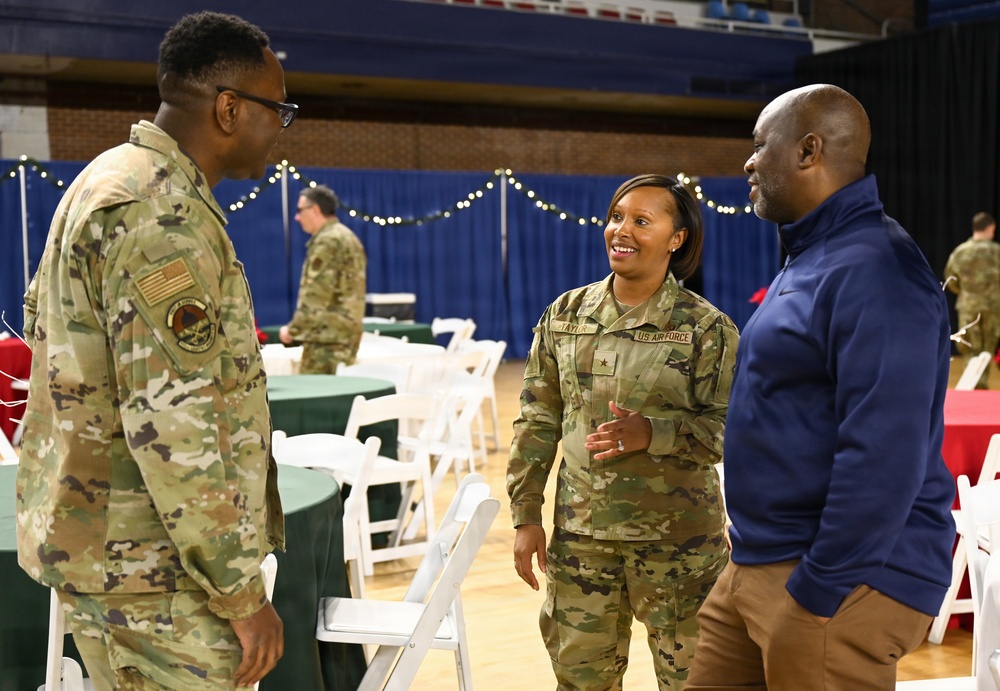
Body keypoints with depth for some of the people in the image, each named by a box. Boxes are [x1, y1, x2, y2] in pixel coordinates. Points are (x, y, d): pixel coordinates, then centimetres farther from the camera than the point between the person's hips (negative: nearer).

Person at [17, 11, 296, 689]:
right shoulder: (162, 214, -21)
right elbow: (170, 424, -26)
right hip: (146, 561, -10)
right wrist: (242, 592, -20)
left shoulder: (110, 177, 12)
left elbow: (41, 319, 23)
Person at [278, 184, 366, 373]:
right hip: (347, 334, 10)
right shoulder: (348, 237, 19)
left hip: (327, 336, -10)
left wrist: (293, 329, -10)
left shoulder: (326, 241, -12)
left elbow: (316, 296, -18)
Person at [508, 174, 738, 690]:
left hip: (677, 536, -3)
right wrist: (526, 516, 3)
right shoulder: (565, 316, 3)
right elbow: (537, 420, 6)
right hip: (580, 531, 3)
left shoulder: (707, 328, -8)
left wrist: (651, 433, -25)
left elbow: (729, 429, -10)